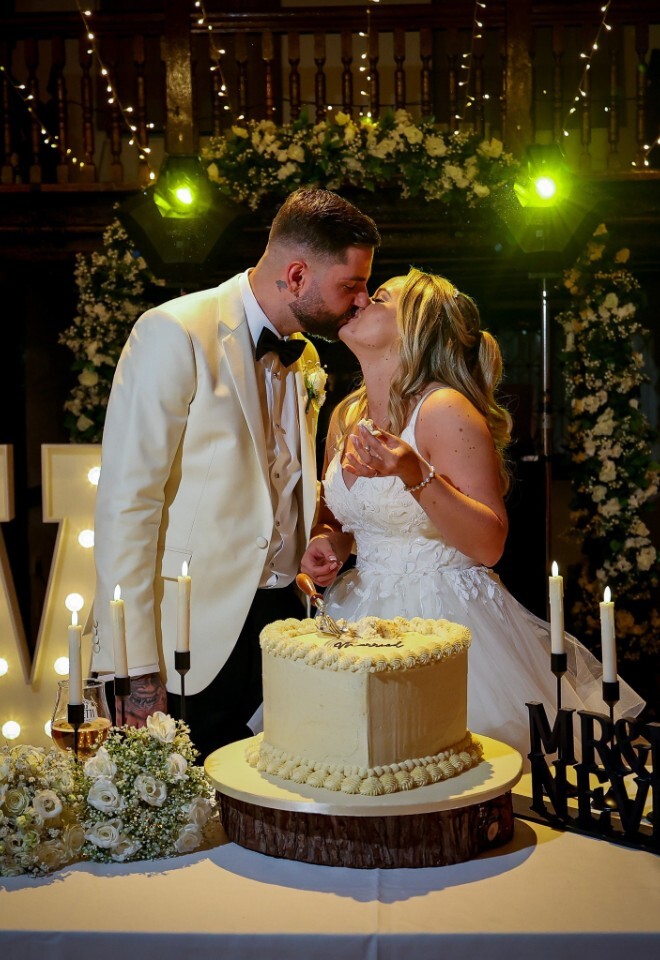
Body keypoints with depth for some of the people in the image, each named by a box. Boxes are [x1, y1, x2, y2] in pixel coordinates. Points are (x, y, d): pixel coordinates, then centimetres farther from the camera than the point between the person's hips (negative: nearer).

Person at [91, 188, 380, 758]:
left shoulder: (305, 357, 12)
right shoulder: (175, 333, -10)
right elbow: (126, 502, -14)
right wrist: (137, 668, -16)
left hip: (283, 621, 7)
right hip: (198, 642, -6)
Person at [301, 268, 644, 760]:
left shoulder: (444, 409, -15)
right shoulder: (346, 414, 7)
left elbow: (489, 544, -19)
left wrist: (417, 476, -30)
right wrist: (325, 542, 0)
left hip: (447, 621, -6)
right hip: (361, 613, 7)